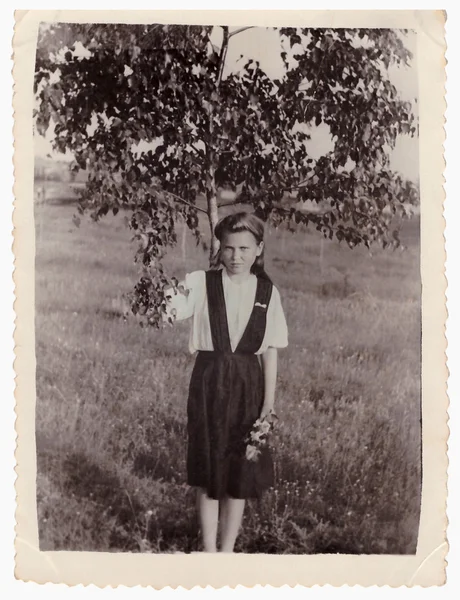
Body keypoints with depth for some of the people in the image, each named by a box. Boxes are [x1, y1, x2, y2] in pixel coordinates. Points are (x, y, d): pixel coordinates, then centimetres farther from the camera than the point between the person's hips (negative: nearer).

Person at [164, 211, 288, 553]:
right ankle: (209, 549, 24)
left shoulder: (267, 293, 0)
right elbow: (171, 311, -21)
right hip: (209, 384, -2)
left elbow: (270, 351, 1)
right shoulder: (202, 283, -5)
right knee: (208, 473, 8)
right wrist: (166, 302, -44)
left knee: (242, 474, 9)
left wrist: (269, 402, -2)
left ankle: (227, 549, 27)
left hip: (248, 387, 2)